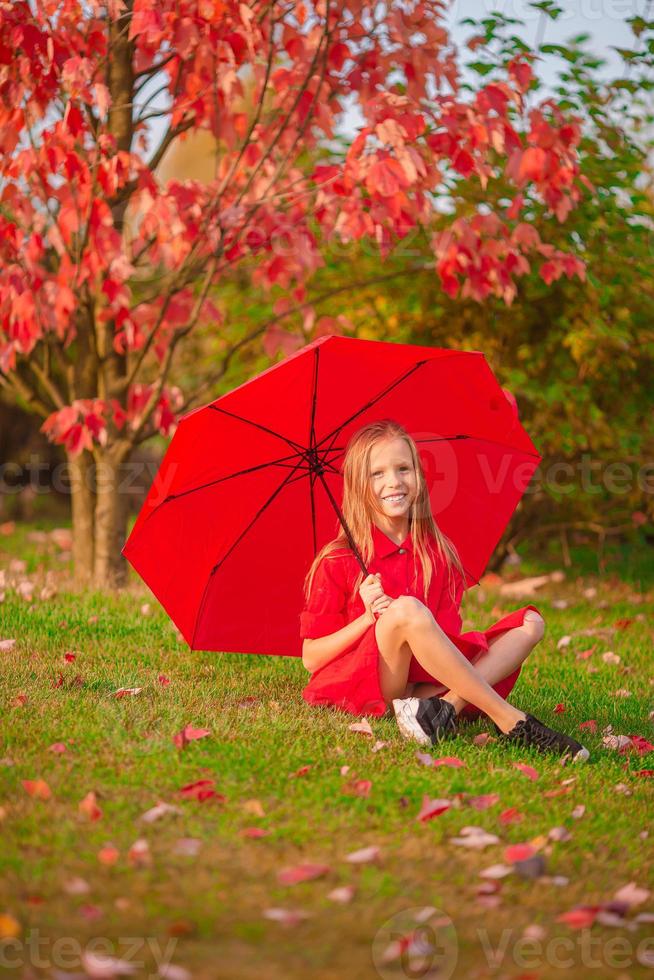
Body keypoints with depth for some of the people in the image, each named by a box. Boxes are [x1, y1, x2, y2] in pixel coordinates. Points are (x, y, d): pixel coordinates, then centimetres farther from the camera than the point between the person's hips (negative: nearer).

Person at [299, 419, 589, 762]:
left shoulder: (439, 553, 10)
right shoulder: (336, 560, -3)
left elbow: (448, 631, 8)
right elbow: (311, 658, -4)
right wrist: (370, 617, -17)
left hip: (427, 682, 5)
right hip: (362, 687, -5)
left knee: (530, 623, -5)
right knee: (407, 609, -34)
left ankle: (446, 706, -32)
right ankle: (511, 721, -31)